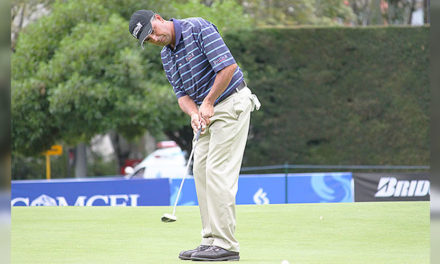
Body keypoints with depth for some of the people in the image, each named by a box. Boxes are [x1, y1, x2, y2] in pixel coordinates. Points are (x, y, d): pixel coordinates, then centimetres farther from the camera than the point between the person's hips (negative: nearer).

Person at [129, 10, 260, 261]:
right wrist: (194, 113, -14)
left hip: (231, 103, -9)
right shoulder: (167, 56, 10)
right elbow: (182, 93, 8)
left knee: (218, 170, -13)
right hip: (210, 112, 9)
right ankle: (212, 241, 9)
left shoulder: (199, 28, -16)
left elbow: (228, 66, -22)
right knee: (201, 170, 6)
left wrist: (208, 103, -18)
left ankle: (226, 245, -14)